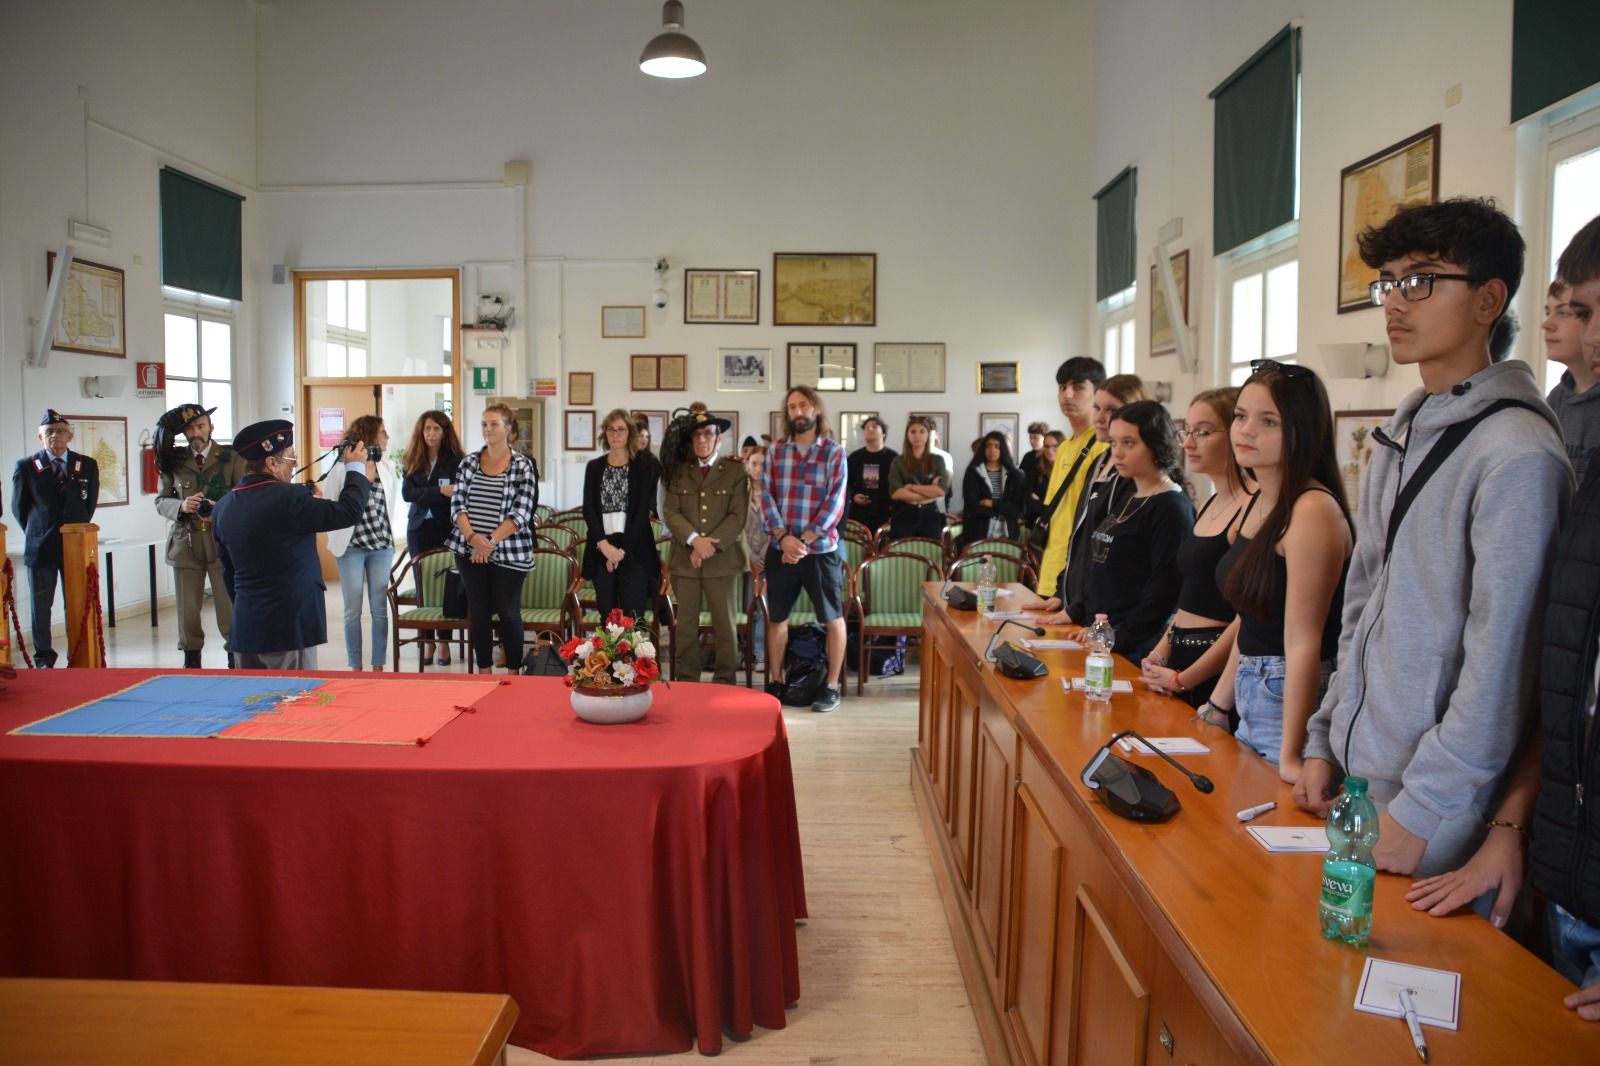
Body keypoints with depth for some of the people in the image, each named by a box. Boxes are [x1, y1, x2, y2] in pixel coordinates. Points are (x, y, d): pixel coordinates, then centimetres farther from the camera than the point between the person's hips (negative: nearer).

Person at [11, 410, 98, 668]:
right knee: (41, 605, 5)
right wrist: (37, 533, 10)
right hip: (40, 547, -1)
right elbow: (19, 506, 9)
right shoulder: (26, 466, 0)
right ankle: (43, 659, 15)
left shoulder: (87, 465, 4)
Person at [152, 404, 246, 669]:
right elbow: (161, 500, 10)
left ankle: (235, 662, 8)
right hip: (185, 543, 2)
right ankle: (191, 663, 20)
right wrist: (181, 506, -11)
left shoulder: (231, 457, 2)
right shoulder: (174, 460, 8)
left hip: (223, 541, -2)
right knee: (187, 610, 6)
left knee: (229, 608, -2)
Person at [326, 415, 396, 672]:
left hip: (381, 545, 4)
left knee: (380, 610, 5)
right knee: (353, 610, 3)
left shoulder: (384, 469, 8)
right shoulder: (342, 467, -6)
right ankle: (355, 668, 13)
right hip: (352, 545, -4)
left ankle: (378, 667, 13)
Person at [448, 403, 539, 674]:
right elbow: (457, 505, 2)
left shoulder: (523, 465, -4)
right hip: (469, 550, 3)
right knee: (478, 611, 9)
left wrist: (491, 541, -17)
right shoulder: (468, 462, 7)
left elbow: (521, 513, -9)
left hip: (508, 552, -3)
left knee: (508, 612, 3)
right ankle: (484, 672, 20)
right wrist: (472, 537, -14)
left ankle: (514, 672, 16)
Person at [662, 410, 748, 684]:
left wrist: (710, 545, -13)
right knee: (685, 625, 6)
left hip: (723, 559, -2)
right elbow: (670, 512, 2)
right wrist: (694, 540, -13)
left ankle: (725, 681, 13)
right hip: (684, 558, 2)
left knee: (725, 625, 3)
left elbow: (738, 516, -5)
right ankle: (685, 680, 15)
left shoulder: (736, 470, 4)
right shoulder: (679, 471, 11)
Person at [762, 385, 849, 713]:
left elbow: (835, 502, -9)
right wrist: (783, 537, -14)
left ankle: (832, 685, 16)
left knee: (833, 619, 4)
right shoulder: (775, 450, 6)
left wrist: (804, 541, -16)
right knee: (776, 619, 11)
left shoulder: (834, 451, -2)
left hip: (821, 549, -3)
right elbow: (767, 496, 1)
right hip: (780, 549, 3)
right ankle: (775, 681, 24)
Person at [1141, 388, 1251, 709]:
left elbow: (1245, 618, -19)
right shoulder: (1209, 505, 11)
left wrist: (1181, 680, -13)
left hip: (1216, 671, -8)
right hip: (1179, 658, 8)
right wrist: (1159, 654, 3)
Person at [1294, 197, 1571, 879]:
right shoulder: (1398, 438, 10)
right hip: (1355, 773, 7)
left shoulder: (1518, 453, -15)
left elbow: (1500, 657, -18)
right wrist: (1326, 740, 11)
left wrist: (1423, 809, -17)